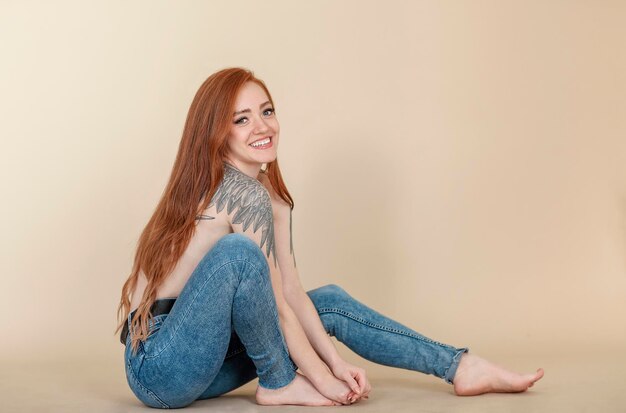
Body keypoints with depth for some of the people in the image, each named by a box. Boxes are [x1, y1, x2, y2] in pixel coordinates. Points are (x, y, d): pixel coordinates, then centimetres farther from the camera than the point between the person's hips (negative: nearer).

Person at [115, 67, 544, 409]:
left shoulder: (272, 197, 8)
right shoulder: (245, 194, -19)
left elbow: (292, 293, 6)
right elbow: (274, 306, -16)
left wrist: (336, 361, -3)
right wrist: (321, 378, -8)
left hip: (194, 356, 9)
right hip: (158, 368, -9)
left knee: (331, 301, 5)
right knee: (239, 250, -30)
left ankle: (461, 367, 9)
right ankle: (279, 384, -10)